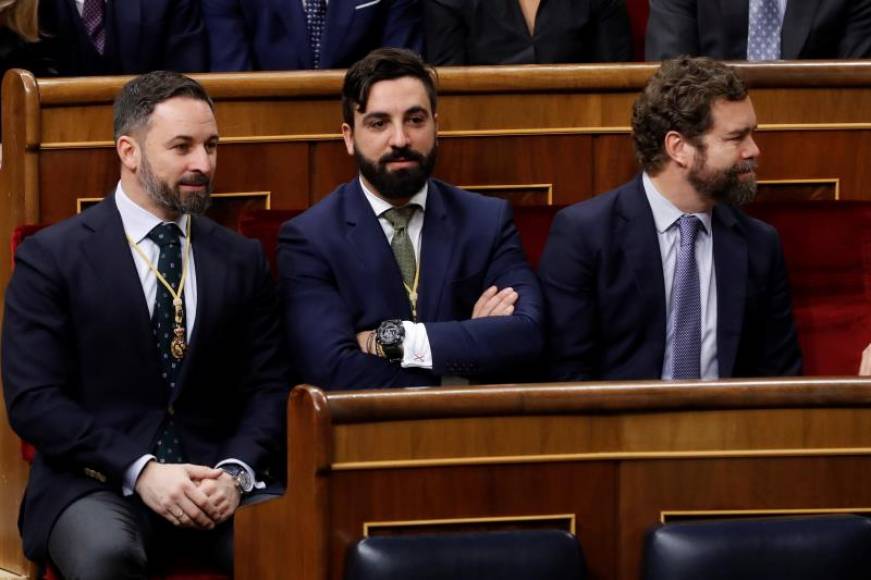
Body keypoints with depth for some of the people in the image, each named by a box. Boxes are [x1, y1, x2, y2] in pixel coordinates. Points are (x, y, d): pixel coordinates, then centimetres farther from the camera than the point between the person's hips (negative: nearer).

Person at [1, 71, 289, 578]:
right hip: (97, 482, -3)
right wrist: (141, 471, -16)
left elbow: (269, 388, 10)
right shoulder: (51, 257, 1)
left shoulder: (242, 260, 13)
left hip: (218, 475, 3)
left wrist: (235, 473, -11)